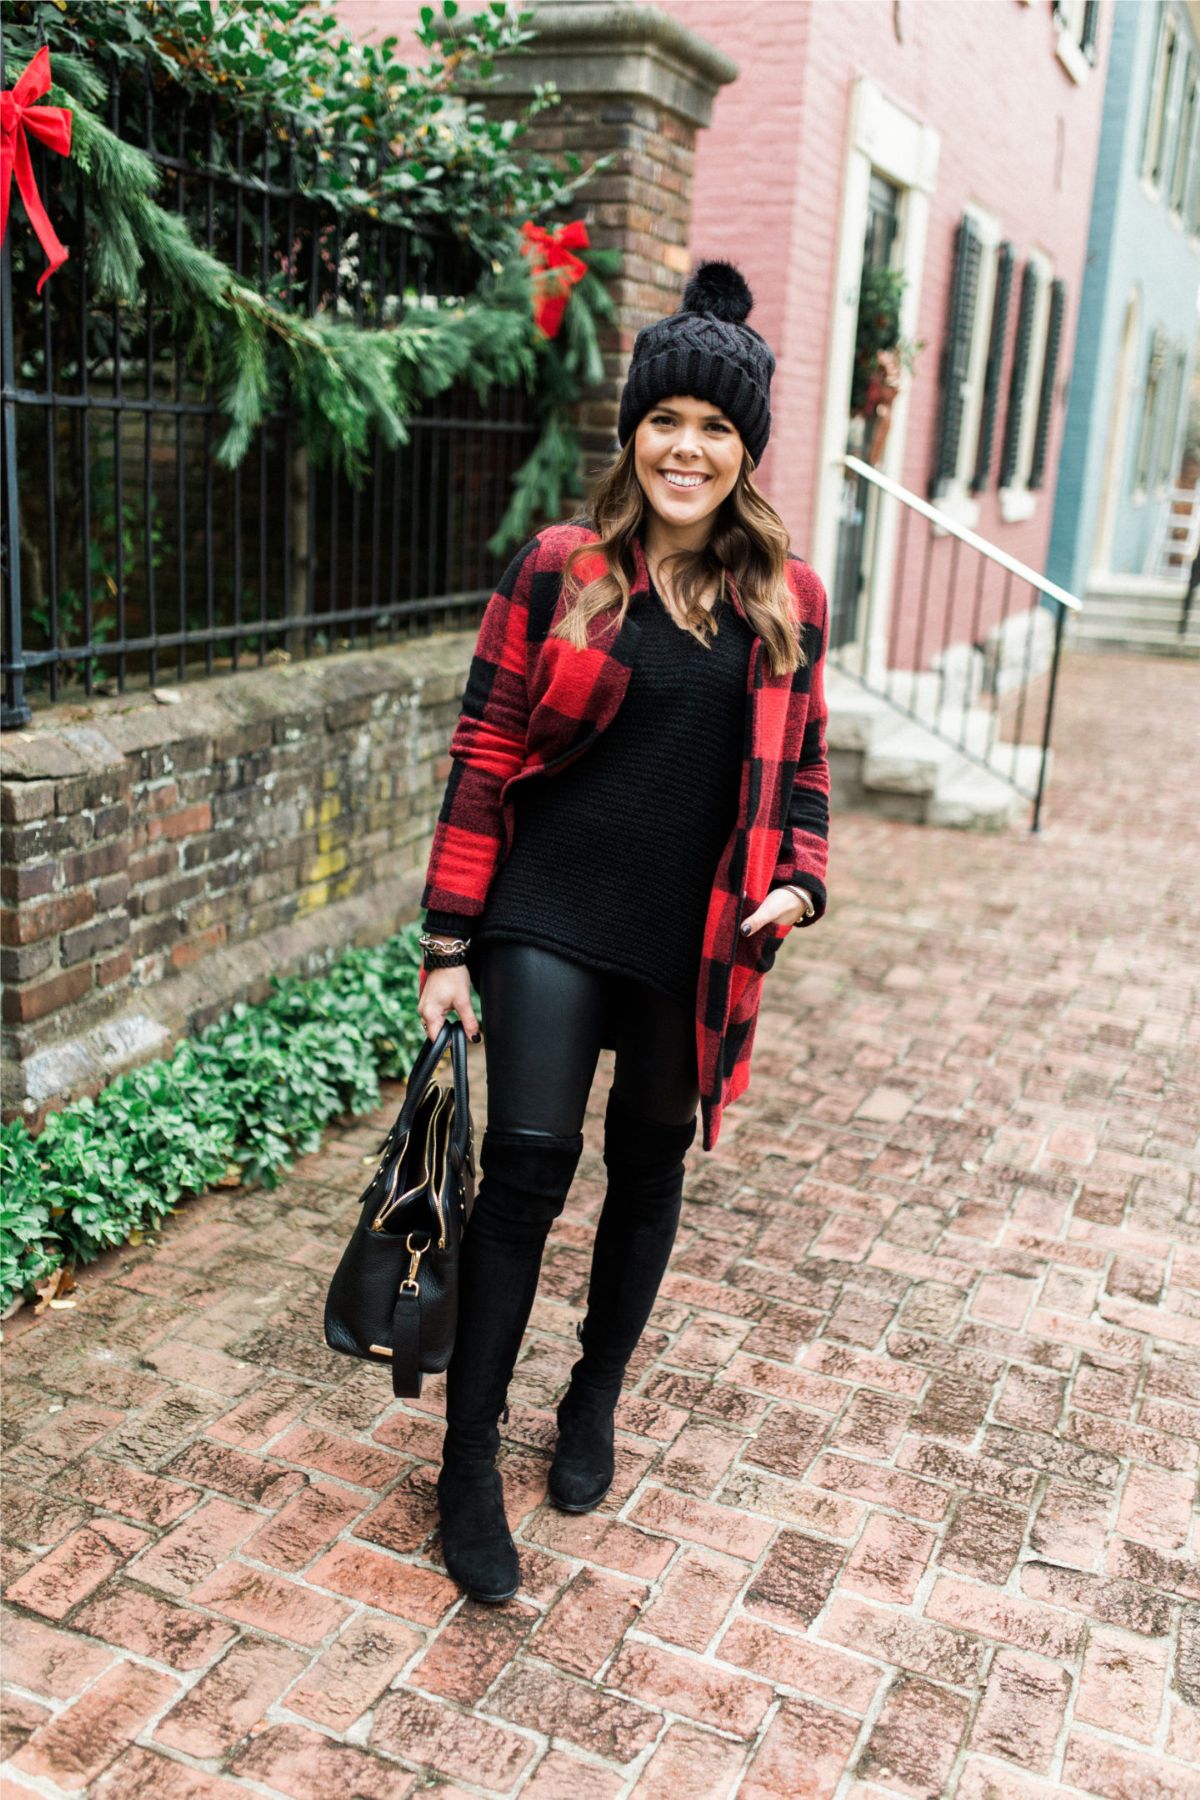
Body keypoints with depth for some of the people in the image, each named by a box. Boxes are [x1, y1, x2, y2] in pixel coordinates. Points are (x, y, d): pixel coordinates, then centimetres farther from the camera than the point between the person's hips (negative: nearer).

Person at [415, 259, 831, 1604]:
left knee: (648, 1170, 14)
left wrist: (799, 882, -6)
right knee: (527, 1163, -11)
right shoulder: (558, 570, -3)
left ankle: (595, 1399, 38)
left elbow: (797, 766, 13)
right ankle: (468, 1465, 7)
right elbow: (482, 761, -3)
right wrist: (449, 947, -6)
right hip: (553, 920, -3)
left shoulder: (785, 599, 4)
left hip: (693, 942, 3)